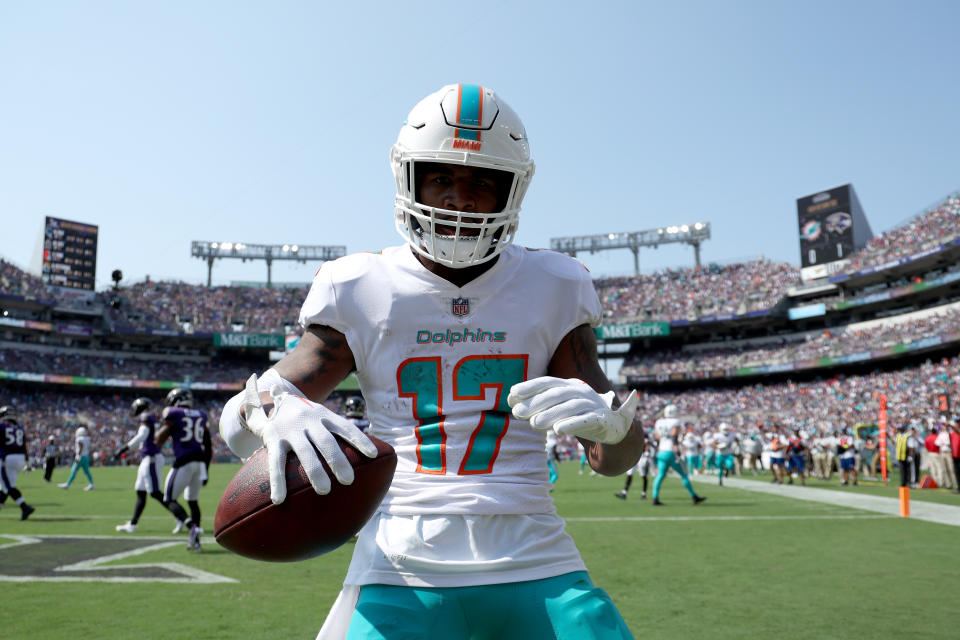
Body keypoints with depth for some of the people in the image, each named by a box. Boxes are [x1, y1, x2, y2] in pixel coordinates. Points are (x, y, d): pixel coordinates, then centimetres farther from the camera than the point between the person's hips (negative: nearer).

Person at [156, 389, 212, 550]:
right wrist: (205, 470, 23)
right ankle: (195, 540, 12)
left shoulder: (173, 415, 0)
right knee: (193, 500, 17)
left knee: (170, 499, 4)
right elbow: (209, 448, 17)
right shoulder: (201, 416, 16)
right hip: (200, 461, 6)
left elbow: (158, 441, 2)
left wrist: (163, 425, 19)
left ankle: (192, 526, -19)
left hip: (183, 461, -6)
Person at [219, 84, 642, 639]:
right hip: (404, 569, -1)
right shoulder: (362, 291, 2)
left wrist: (606, 417, -18)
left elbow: (616, 459, 7)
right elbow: (237, 424, 3)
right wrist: (271, 407, -22)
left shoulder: (553, 289, 4)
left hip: (533, 564, 2)